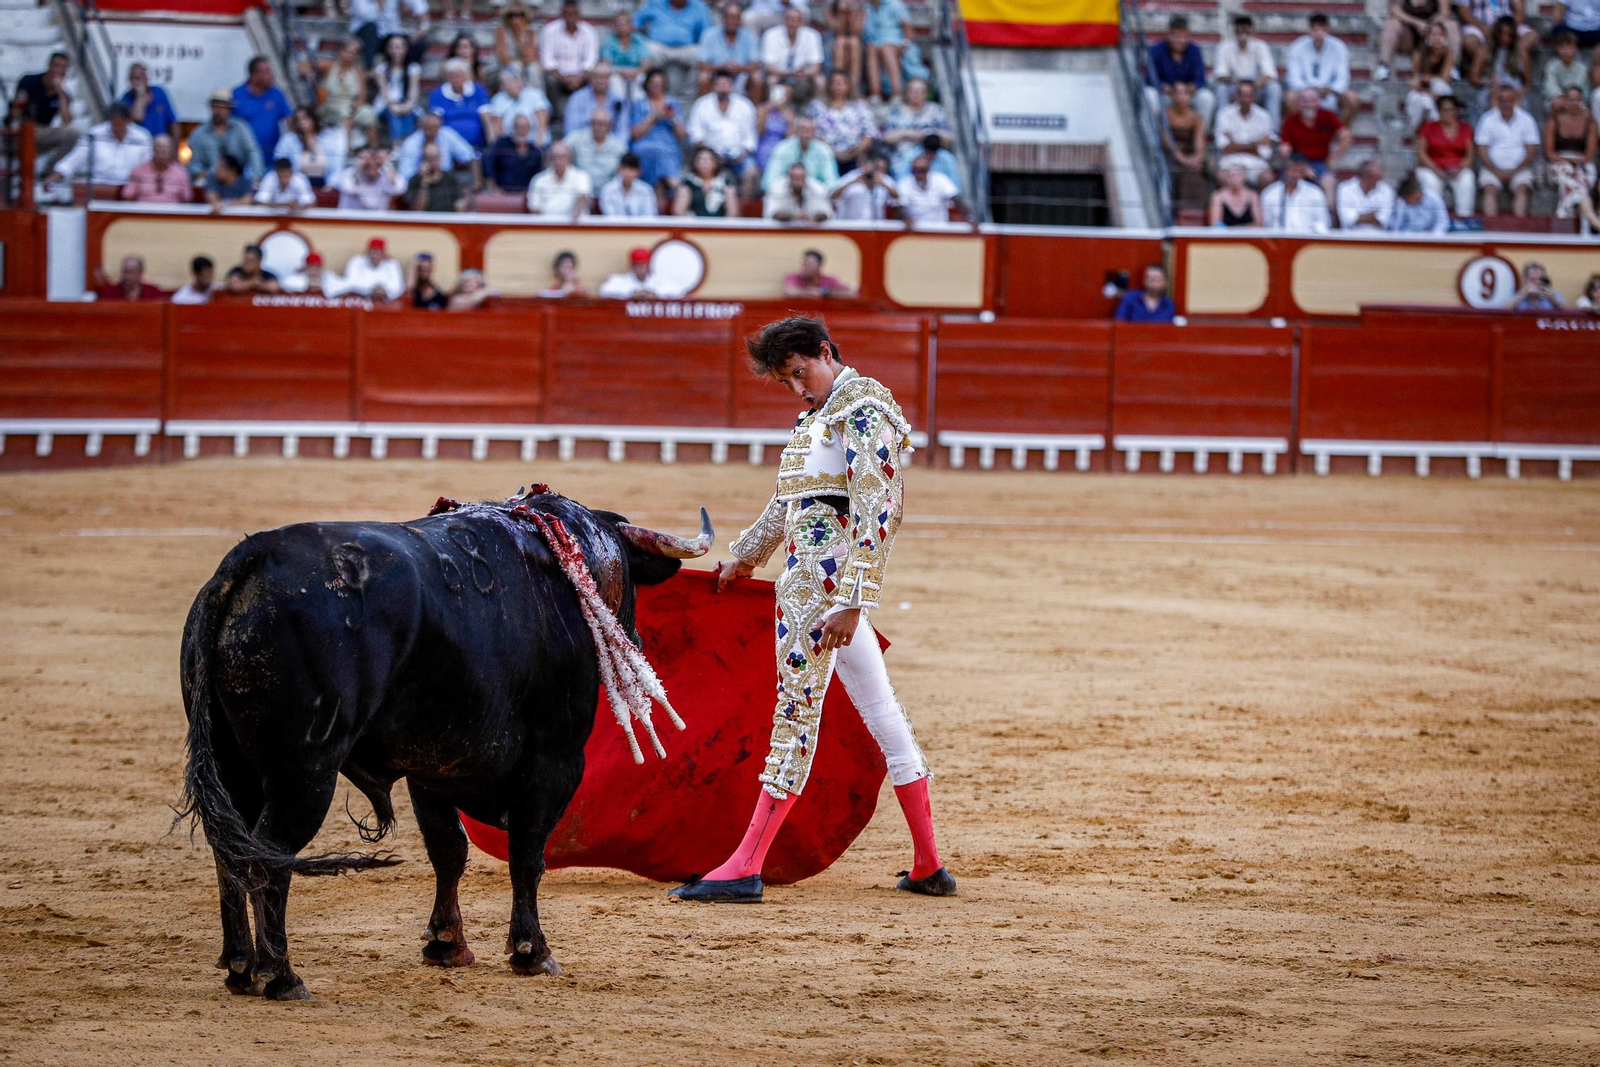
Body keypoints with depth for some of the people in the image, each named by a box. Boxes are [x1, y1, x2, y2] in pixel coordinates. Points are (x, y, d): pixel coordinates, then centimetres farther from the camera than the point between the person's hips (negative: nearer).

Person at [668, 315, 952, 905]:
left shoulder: (863, 410, -12)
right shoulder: (817, 413, 17)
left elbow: (878, 512, -20)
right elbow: (788, 501, 31)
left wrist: (851, 602, -25)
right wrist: (745, 556, 43)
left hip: (825, 579, -10)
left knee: (797, 706, -8)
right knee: (878, 704, 10)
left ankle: (745, 867, -8)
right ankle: (929, 865, 13)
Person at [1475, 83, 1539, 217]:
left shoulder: (1526, 120, 6)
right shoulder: (1487, 119, 5)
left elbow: (1532, 152, 3)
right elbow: (1482, 152, 2)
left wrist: (1514, 172, -9)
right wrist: (1497, 172, -11)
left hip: (1519, 169, 0)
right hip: (1492, 169, 0)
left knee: (1521, 187, -29)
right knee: (1490, 188, -29)